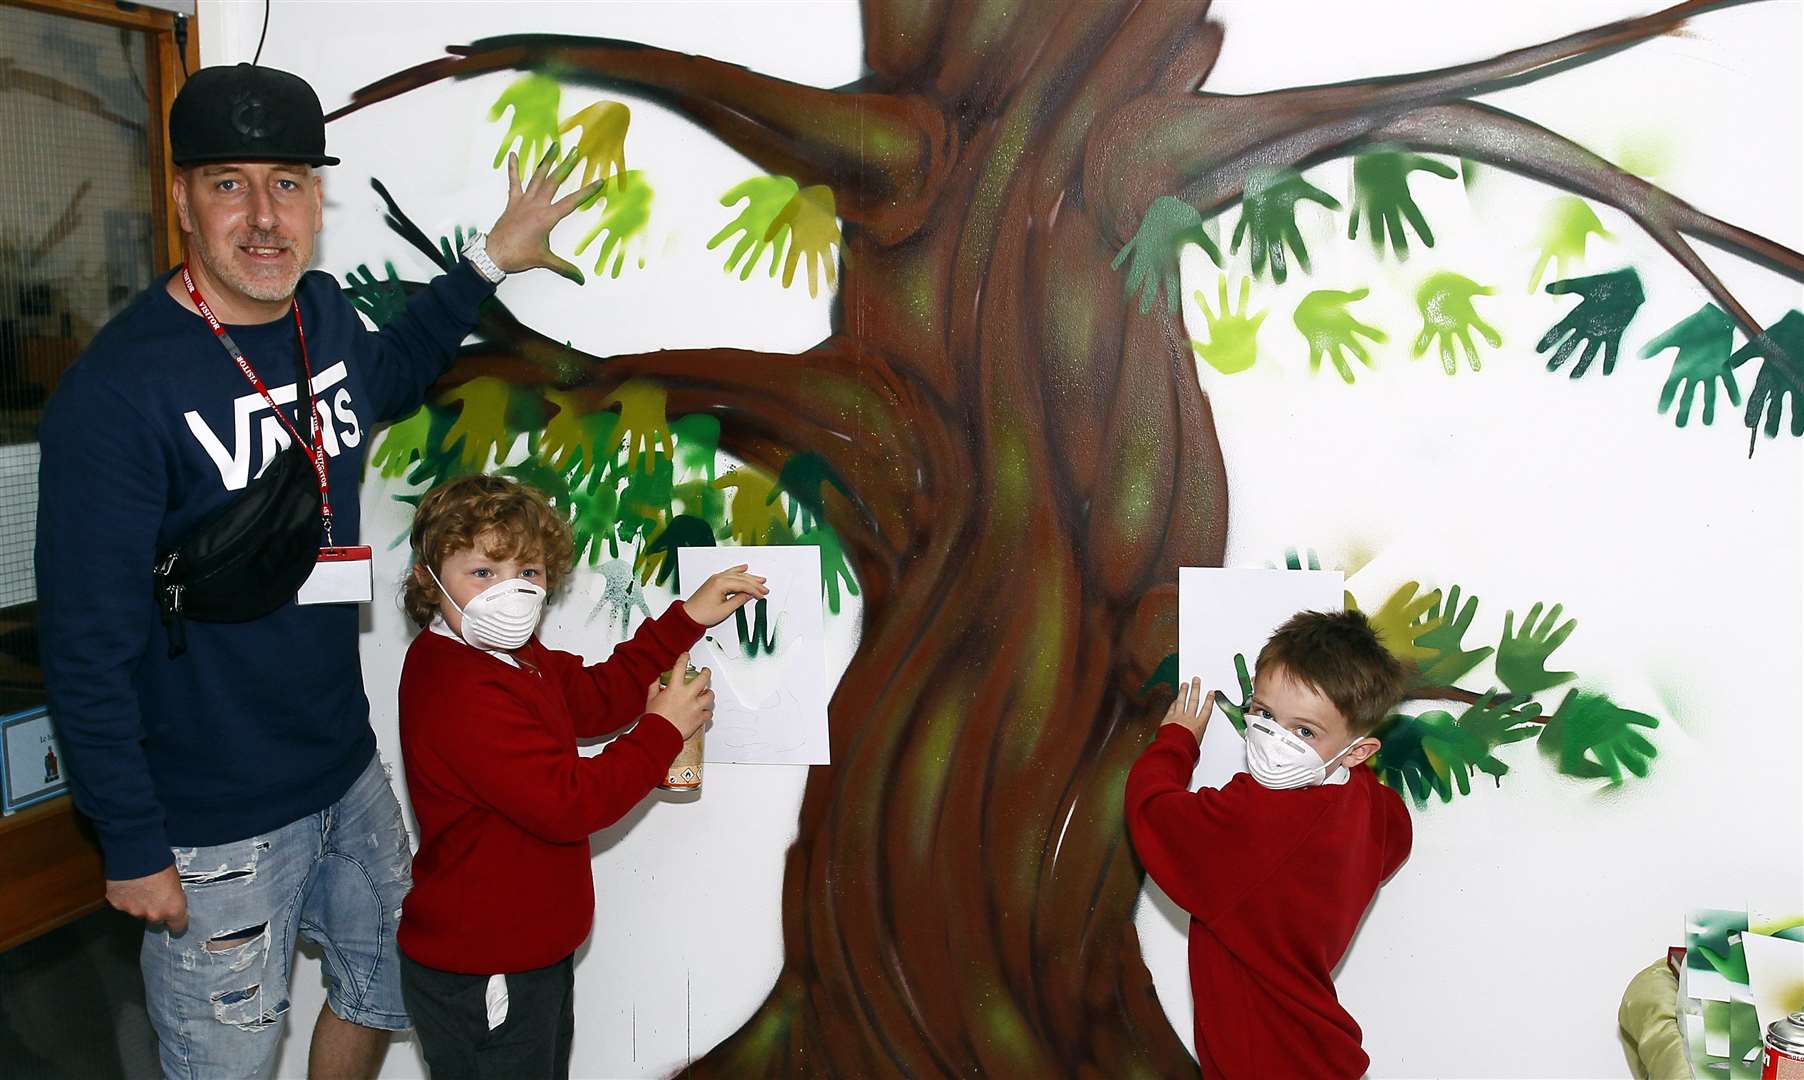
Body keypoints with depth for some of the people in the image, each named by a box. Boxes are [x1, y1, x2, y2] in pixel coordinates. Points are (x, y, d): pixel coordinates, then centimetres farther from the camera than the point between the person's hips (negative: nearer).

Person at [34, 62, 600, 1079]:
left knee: (387, 995, 24)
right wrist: (133, 846, -14)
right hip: (216, 827, -7)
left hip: (349, 773, 7)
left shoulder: (325, 312, -1)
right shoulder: (116, 391, -23)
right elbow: (89, 645, -19)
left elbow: (384, 380, 25)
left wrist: (488, 262, 23)